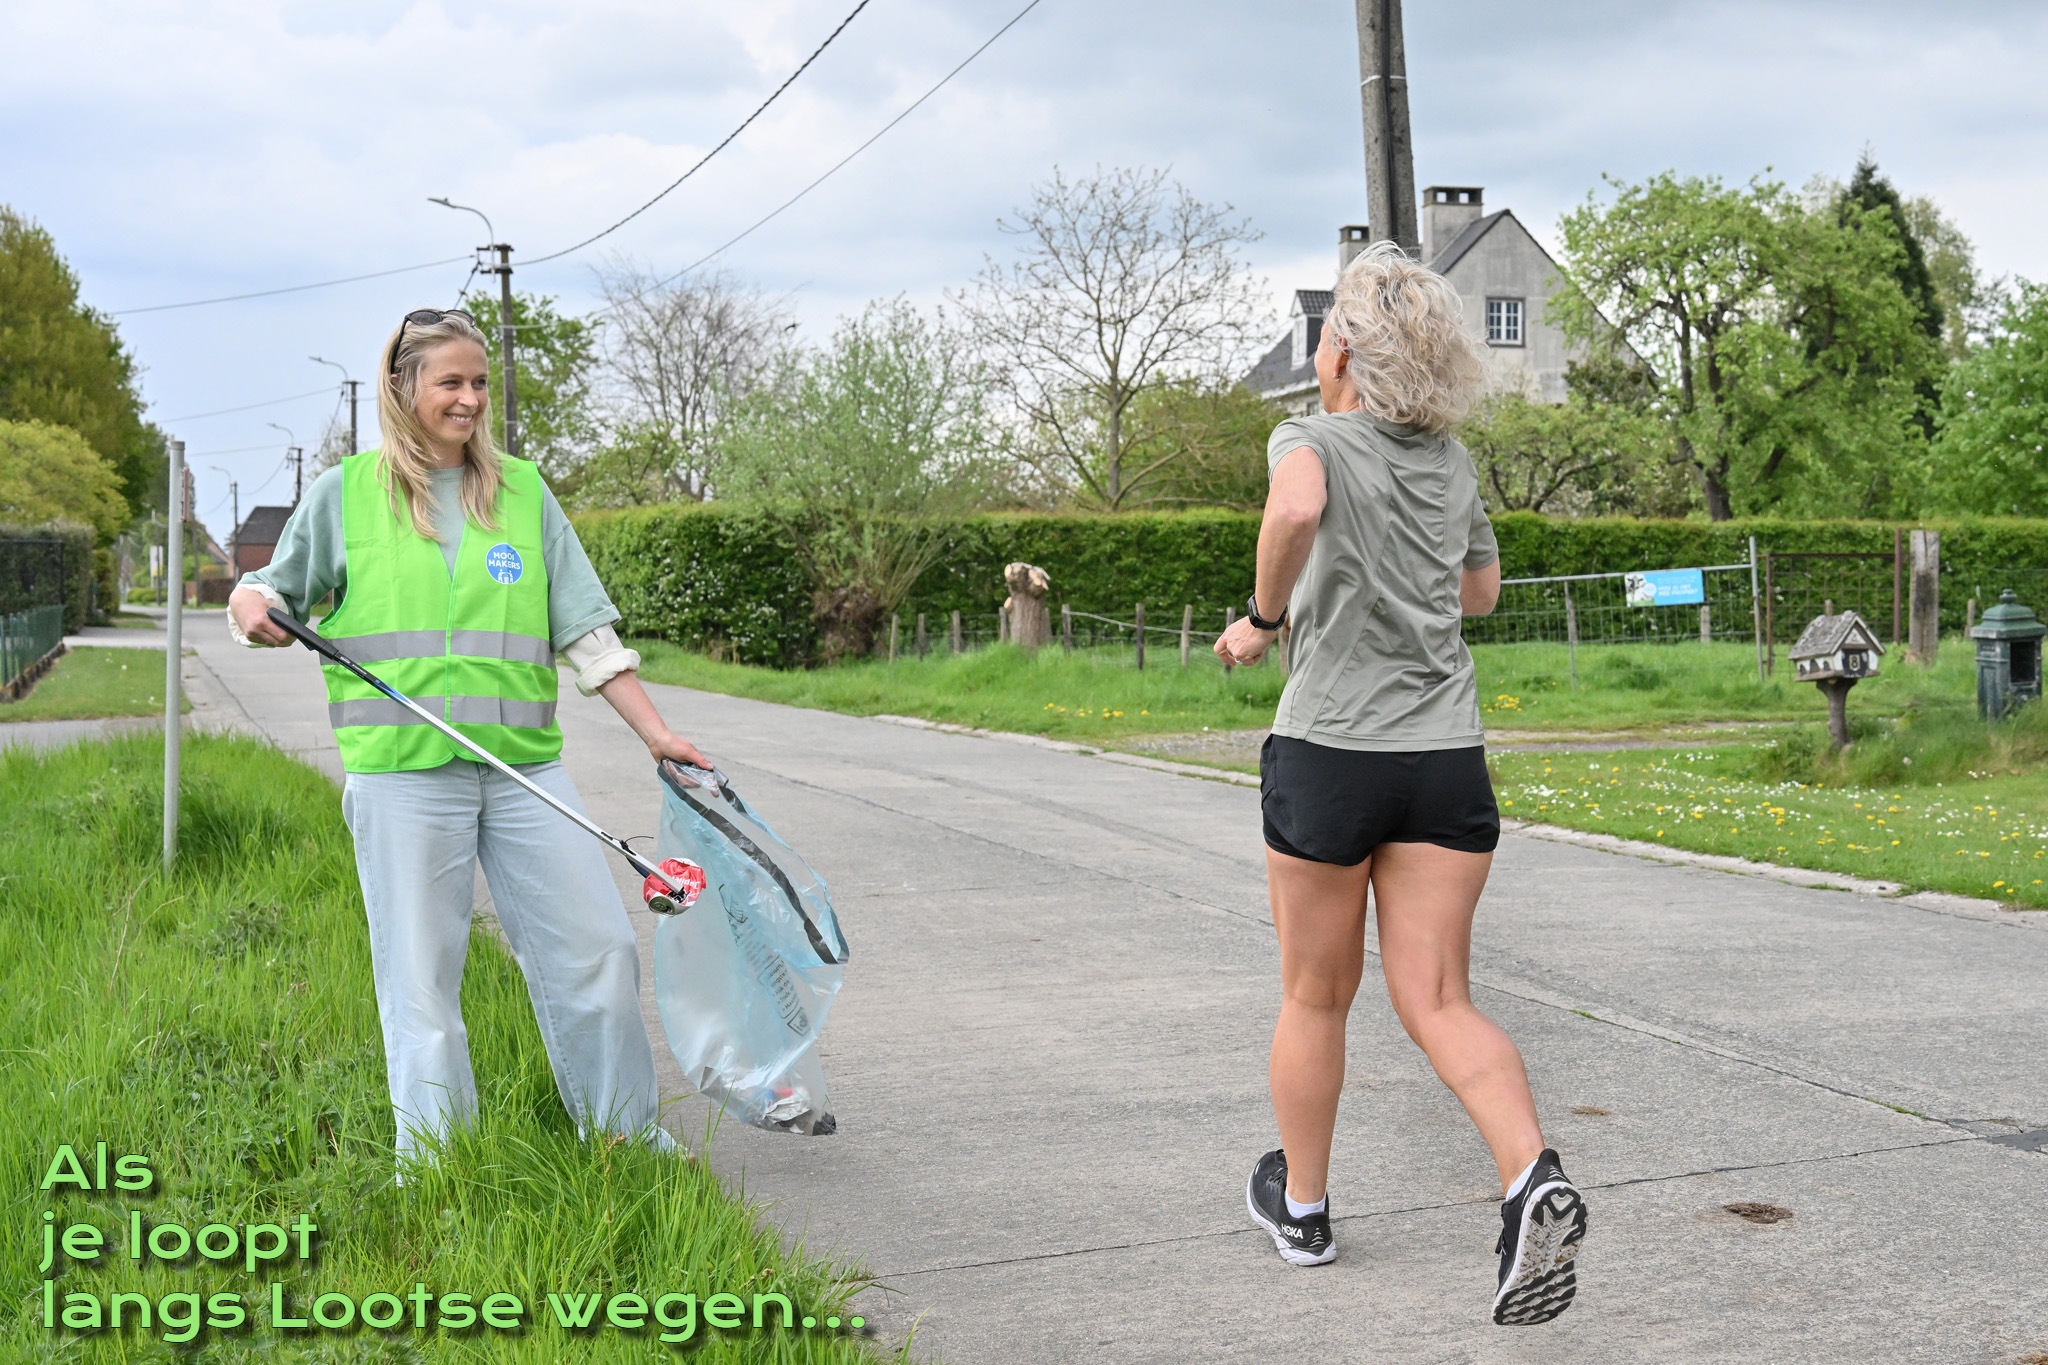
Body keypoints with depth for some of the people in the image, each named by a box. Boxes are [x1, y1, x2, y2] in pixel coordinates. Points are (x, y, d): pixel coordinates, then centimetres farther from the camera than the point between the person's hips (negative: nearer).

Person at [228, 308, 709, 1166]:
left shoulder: (523, 490, 11)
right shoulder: (345, 494, 5)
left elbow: (586, 633, 10)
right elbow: (273, 591, 15)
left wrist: (655, 733, 4)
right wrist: (251, 607, -9)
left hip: (524, 765, 3)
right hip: (401, 771, -2)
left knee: (598, 948, 3)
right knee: (421, 975, 0)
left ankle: (624, 1134, 20)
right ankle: (432, 1164, 14)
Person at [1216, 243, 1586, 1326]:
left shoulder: (1312, 439, -5)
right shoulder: (1452, 462, 12)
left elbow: (1296, 506, -29)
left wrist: (1263, 616, -15)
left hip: (1329, 751, -4)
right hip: (1447, 755, 4)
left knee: (1314, 997, 13)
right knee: (1437, 1001, 4)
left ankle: (1301, 1204, 30)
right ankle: (1534, 1179, -19)